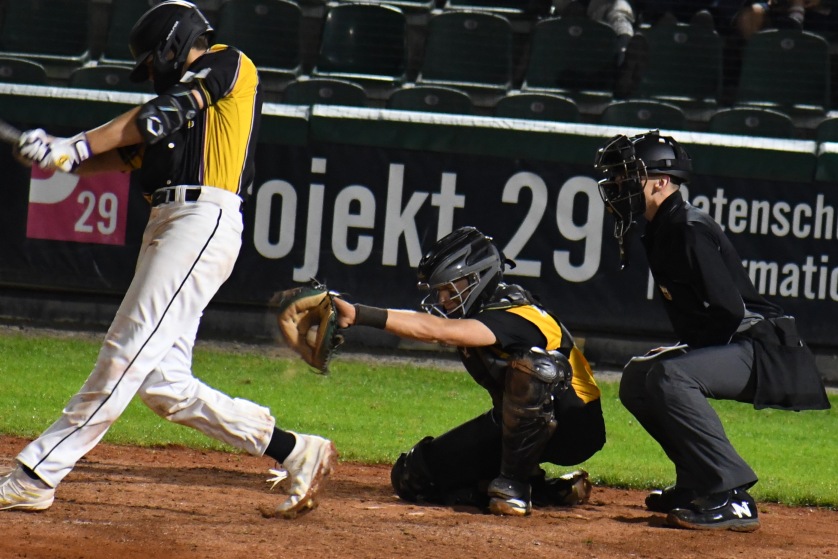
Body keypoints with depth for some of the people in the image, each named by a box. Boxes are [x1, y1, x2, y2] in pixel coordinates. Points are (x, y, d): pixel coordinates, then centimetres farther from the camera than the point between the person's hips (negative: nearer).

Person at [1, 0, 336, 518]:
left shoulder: (229, 64, 5)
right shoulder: (185, 98, 29)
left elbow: (162, 115, -8)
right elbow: (125, 154, 16)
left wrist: (76, 146, -11)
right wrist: (59, 151, -1)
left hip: (203, 219, -10)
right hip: (168, 226, 10)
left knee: (127, 354, -12)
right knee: (163, 384, 3)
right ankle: (296, 451, 7)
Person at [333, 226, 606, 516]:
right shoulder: (480, 312, 3)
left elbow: (435, 330, -42)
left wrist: (360, 315, -48)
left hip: (574, 427, -9)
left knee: (532, 365, -42)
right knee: (413, 478, 1)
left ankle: (514, 483, -25)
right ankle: (547, 491, 0)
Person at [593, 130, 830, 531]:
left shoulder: (690, 231, -18)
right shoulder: (662, 231, 12)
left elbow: (729, 313, -24)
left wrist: (685, 350, -15)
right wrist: (678, 351, 8)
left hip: (765, 352, -11)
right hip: (731, 351, 11)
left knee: (669, 375, -31)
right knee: (637, 379, 16)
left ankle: (731, 498, -29)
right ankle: (697, 483, 18)